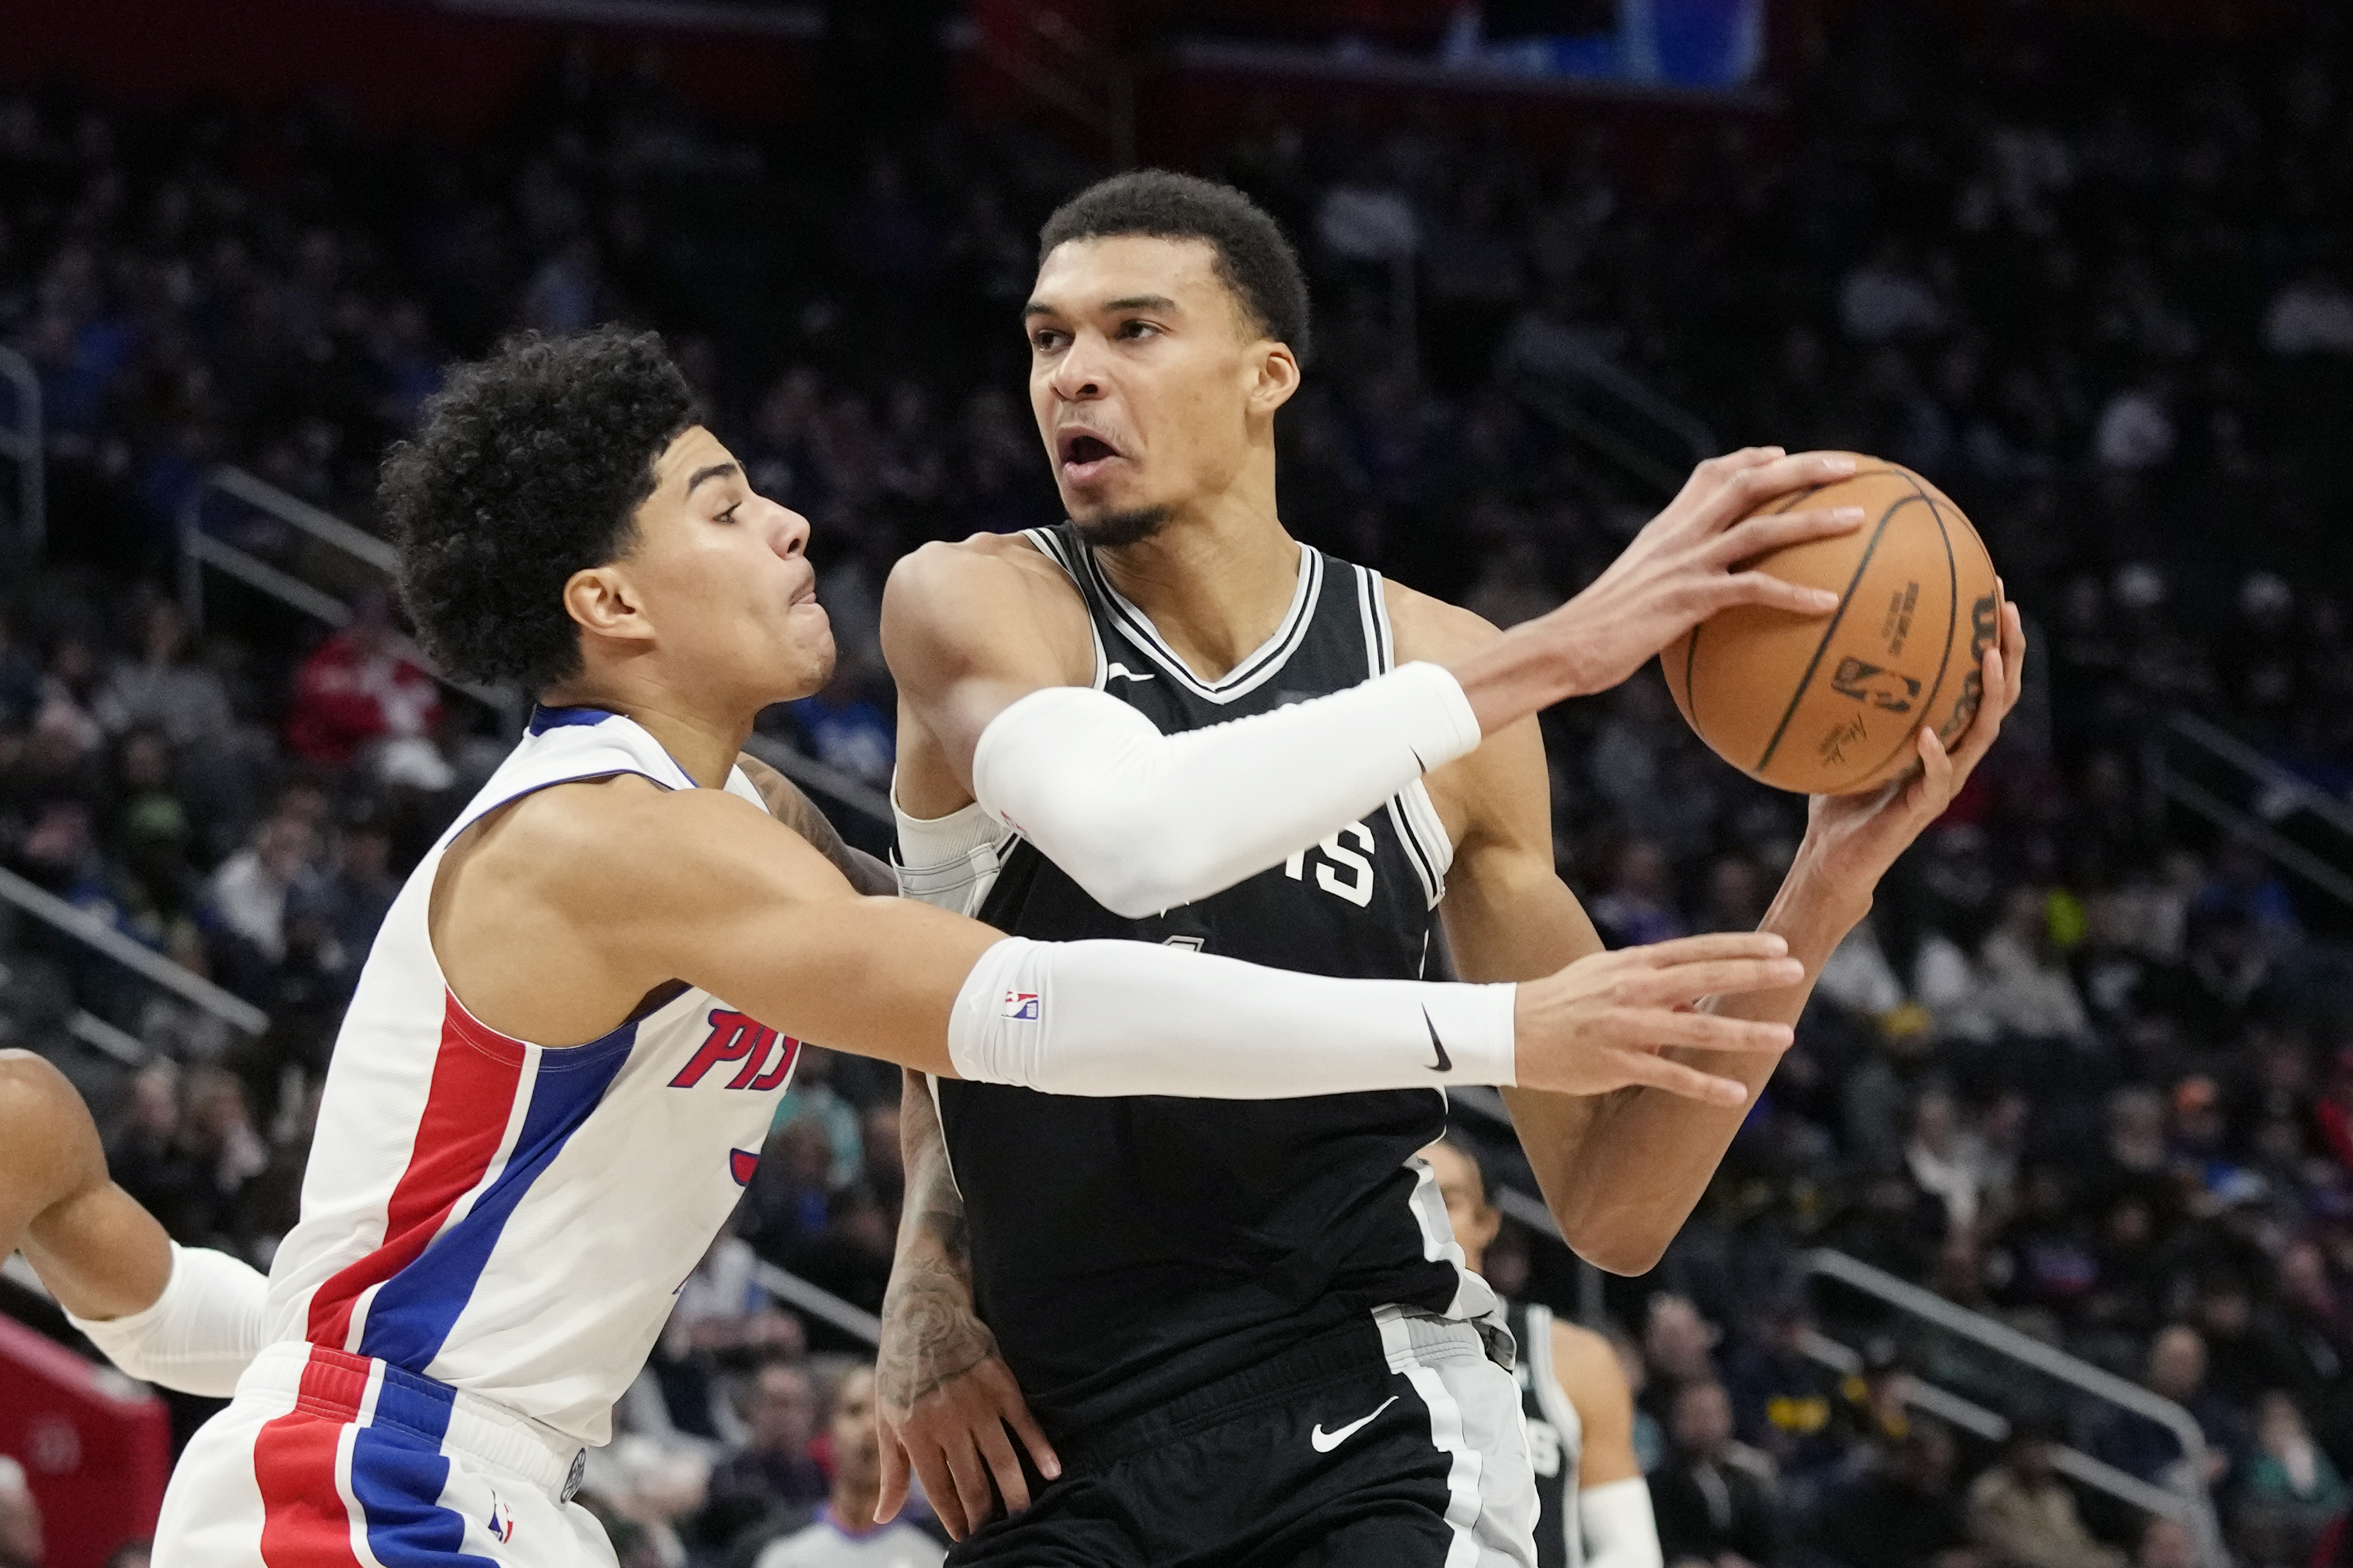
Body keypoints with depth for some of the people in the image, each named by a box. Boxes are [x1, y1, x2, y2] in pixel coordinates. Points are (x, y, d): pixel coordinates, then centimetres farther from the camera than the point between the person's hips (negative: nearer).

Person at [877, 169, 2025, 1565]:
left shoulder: (1440, 667, 0)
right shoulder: (973, 606, -7)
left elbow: (1613, 1209, 1)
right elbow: (1132, 834, -31)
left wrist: (1828, 887, -11)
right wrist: (1553, 654, -29)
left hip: (1366, 1407, 0)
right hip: (1055, 1440, 0)